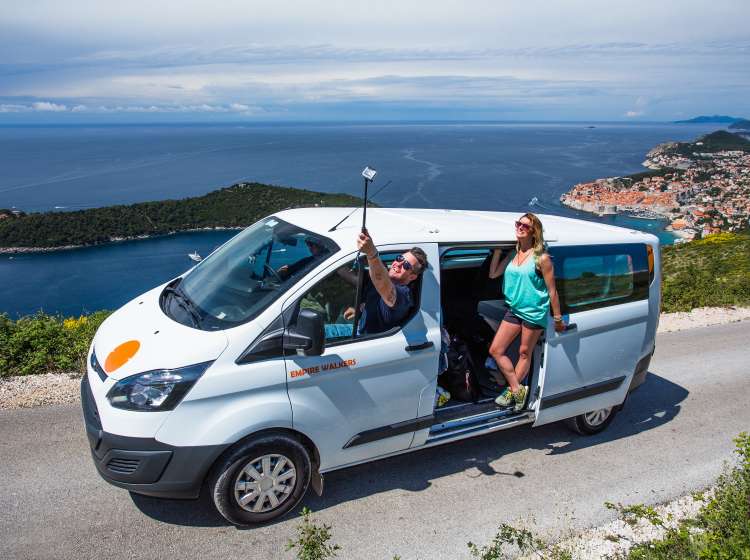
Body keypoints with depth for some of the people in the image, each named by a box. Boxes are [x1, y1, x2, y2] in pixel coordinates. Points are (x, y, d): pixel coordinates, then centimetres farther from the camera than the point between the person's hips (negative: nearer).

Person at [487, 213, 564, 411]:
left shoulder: (541, 258, -12)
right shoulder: (513, 254, 6)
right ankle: (517, 390, 13)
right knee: (495, 350, 4)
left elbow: (552, 291, -9)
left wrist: (557, 318, -7)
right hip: (514, 310, 7)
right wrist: (497, 249, -1)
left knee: (524, 353, 8)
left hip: (534, 313, -7)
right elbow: (493, 274, 2)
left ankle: (512, 391, 22)